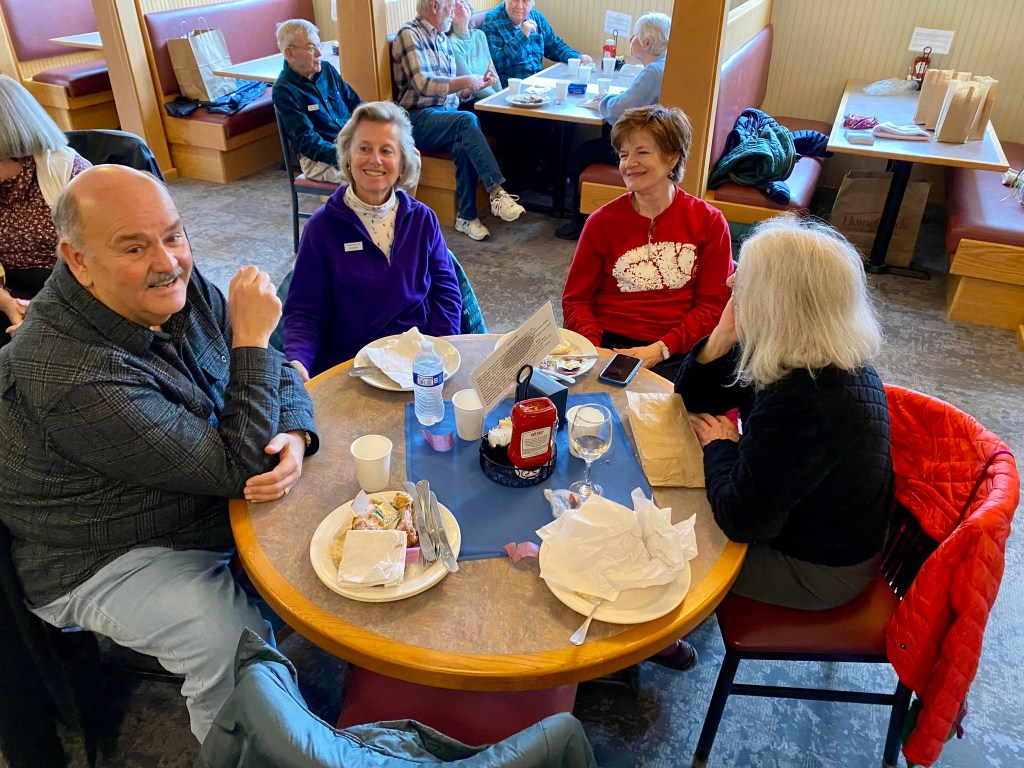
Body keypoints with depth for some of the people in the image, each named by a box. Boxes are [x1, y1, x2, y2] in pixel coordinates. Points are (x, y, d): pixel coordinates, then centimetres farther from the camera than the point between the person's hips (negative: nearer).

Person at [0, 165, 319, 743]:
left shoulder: (178, 285, -9)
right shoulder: (70, 376, -32)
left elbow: (278, 374, 0)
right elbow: (236, 468, -30)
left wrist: (294, 439, -22)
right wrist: (251, 338, -28)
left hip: (212, 497, 8)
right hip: (111, 559, -7)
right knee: (242, 651, -27)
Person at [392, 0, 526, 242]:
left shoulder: (442, 39, 19)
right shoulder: (410, 34, -5)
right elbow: (422, 84, -19)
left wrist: (477, 84, 6)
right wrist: (466, 81, -13)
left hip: (446, 115, 6)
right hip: (419, 118, -6)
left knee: (464, 145, -27)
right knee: (467, 120, -32)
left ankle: (466, 217, -22)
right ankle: (497, 192, -35)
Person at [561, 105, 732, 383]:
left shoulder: (708, 222, 4)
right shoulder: (602, 221, 6)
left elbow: (712, 306, 4)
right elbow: (576, 300, 8)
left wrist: (660, 349, -11)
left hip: (674, 355, 0)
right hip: (608, 345, 1)